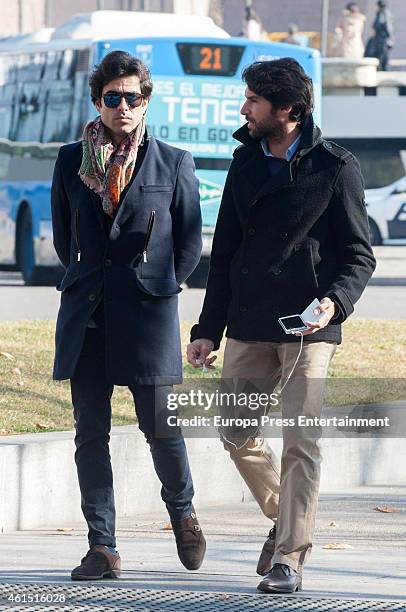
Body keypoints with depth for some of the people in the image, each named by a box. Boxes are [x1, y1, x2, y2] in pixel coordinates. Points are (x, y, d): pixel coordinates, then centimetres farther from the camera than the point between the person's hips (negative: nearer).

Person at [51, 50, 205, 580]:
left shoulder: (174, 164, 3)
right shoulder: (72, 159, 9)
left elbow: (190, 243, 9)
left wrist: (156, 286, 7)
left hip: (148, 312, -2)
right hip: (86, 313, 2)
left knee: (160, 426, 0)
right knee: (90, 432, 0)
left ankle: (182, 511, 28)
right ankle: (102, 548, 4)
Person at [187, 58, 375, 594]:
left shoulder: (334, 168, -4)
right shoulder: (246, 162, 12)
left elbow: (359, 255, -1)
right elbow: (225, 249, 16)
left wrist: (336, 301, -21)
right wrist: (208, 329, 14)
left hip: (309, 327, -6)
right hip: (249, 325, 6)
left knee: (300, 442, -10)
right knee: (237, 434, 6)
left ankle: (289, 559, -7)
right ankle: (287, 519, 28)